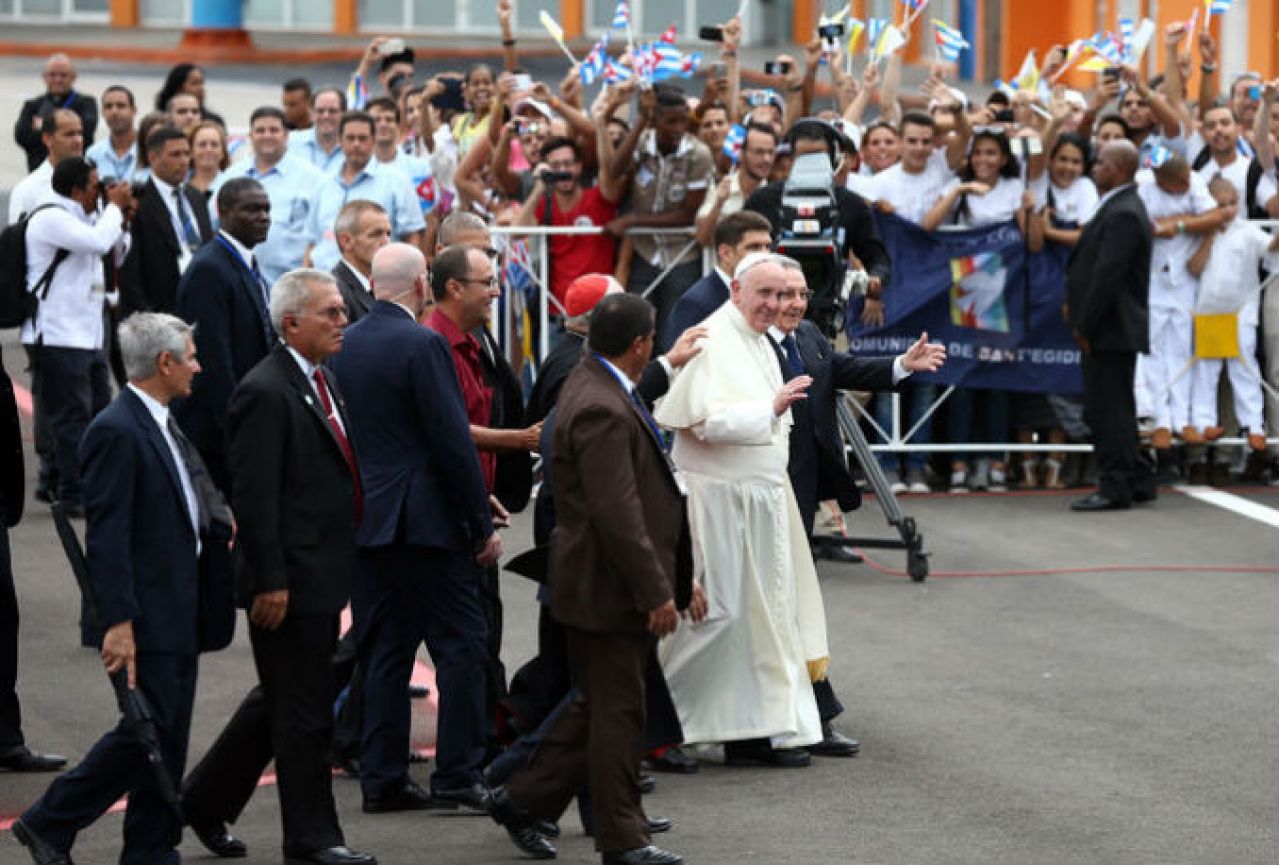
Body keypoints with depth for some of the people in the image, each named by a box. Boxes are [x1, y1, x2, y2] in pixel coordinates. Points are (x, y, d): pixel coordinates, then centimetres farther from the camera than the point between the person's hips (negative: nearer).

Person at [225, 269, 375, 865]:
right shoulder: (265, 393, -17)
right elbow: (253, 496, -20)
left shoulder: (322, 382, 14)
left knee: (289, 702, 15)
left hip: (320, 576, 10)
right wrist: (269, 582, -21)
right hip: (290, 580, -10)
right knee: (305, 713, -2)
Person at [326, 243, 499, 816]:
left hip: (365, 519, 7)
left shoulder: (344, 346, 8)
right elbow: (452, 440, -15)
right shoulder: (422, 345, -13)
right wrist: (482, 525, -9)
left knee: (383, 651, 10)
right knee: (460, 645, 0)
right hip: (427, 520, -7)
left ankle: (382, 779, 10)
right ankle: (457, 776, -2)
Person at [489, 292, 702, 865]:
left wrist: (678, 579, 20)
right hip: (609, 587, -10)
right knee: (617, 713, 0)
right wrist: (656, 592, -22)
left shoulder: (594, 386, 12)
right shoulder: (603, 411, -23)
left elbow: (639, 496, 18)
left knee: (597, 706, 18)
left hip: (603, 587, 10)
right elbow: (618, 515, -26)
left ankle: (524, 800, 25)